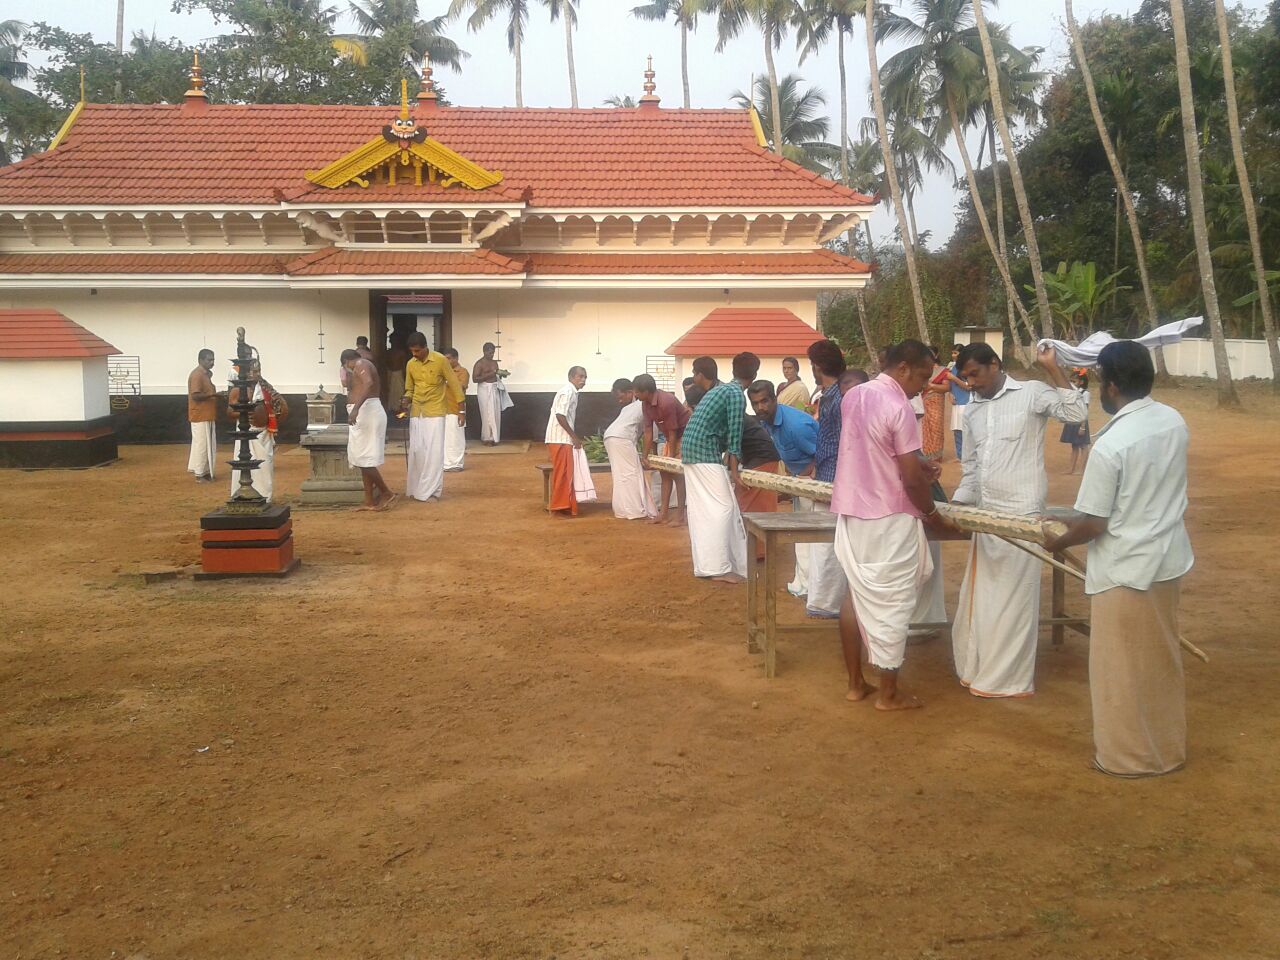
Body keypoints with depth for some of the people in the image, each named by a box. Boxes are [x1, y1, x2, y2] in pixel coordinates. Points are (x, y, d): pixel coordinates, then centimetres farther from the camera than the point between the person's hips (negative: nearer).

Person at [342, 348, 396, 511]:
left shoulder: (361, 365, -8)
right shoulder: (364, 366, 23)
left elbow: (369, 383, -29)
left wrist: (356, 408, -38)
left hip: (366, 412, -11)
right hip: (364, 414, 11)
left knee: (364, 459, -9)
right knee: (363, 460, 10)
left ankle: (388, 494, -2)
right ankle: (370, 501, 10)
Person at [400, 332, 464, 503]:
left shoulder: (441, 360, -11)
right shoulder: (410, 364, 3)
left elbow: (454, 385, -5)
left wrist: (461, 410, -5)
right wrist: (407, 399, -7)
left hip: (435, 413, -4)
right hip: (416, 413, 5)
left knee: (434, 451, -7)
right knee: (416, 451, 5)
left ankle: (431, 491, -4)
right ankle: (416, 488, 15)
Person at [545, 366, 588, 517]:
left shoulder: (571, 392, 15)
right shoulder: (567, 392, -15)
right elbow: (560, 416, -22)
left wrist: (574, 437, 19)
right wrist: (574, 437, -18)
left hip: (563, 438, 10)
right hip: (560, 439, -10)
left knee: (566, 473, 13)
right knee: (562, 474, -6)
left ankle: (564, 506, 18)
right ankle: (558, 508, -2)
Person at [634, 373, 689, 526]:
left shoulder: (666, 402, -31)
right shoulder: (645, 403, -6)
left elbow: (673, 432, -25)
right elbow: (648, 430, 0)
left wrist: (671, 457, -19)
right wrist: (645, 456, 0)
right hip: (671, 438, 9)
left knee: (677, 473, -10)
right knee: (665, 473, 7)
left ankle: (679, 515, -5)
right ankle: (664, 513, 12)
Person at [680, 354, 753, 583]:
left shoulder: (721, 389, 20)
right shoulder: (736, 393, -8)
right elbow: (734, 433, -11)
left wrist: (728, 462, 29)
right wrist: (734, 468, -9)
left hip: (691, 450, 9)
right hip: (705, 452, -9)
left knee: (700, 509, 10)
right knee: (722, 507, -8)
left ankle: (705, 564, 14)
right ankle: (720, 567, -10)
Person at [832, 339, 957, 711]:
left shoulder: (852, 396, 6)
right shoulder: (898, 407, -19)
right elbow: (912, 479, -18)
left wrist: (915, 462, 16)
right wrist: (933, 514, -3)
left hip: (852, 512, 8)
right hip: (888, 520, -8)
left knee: (857, 596, 15)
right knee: (891, 604, 3)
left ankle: (855, 681, 24)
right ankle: (888, 693, 13)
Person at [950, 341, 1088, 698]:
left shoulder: (1031, 393, -5)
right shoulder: (972, 410, 13)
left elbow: (1077, 413, -18)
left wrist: (1052, 368, -21)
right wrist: (958, 504, 10)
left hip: (1020, 514, -7)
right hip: (985, 514, 7)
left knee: (1012, 598, 0)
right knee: (981, 597, 14)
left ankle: (1008, 678, 10)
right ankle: (980, 668, 27)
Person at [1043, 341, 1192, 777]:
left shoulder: (1111, 445, -25)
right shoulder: (1174, 422, -1)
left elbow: (1093, 525, -19)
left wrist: (1057, 542, 1)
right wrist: (1078, 516, 18)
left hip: (1126, 569, -8)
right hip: (1168, 560, 8)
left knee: (1121, 667, 8)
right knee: (1162, 659, 20)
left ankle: (1127, 755, 20)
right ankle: (1168, 747, 33)